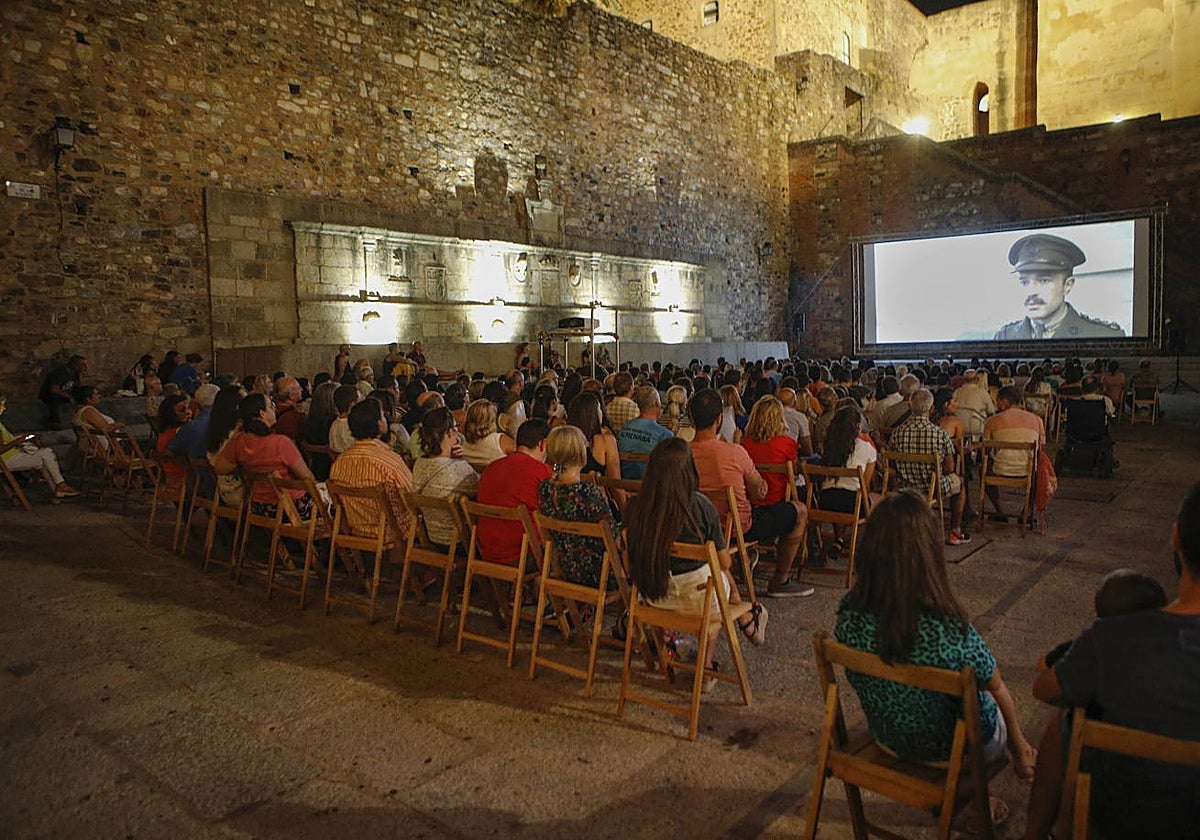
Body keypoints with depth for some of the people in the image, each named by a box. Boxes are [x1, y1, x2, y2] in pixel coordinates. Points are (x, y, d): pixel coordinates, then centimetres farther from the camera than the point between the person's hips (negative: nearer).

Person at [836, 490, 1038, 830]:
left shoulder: (849, 614, -24)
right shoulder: (949, 628, -36)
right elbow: (994, 686, -16)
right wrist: (1020, 747, 6)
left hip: (888, 736, 4)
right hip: (955, 747, -4)